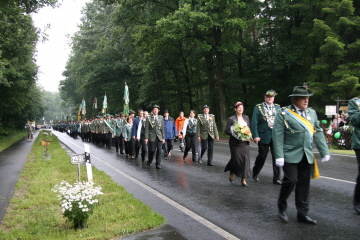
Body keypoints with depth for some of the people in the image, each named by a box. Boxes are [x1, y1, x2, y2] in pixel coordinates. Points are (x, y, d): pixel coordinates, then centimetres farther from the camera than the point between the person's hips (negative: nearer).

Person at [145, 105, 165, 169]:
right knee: (152, 150, 3)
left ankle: (158, 164, 5)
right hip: (152, 137, -2)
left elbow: (162, 128, 8)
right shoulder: (149, 118, 2)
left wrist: (163, 137, 4)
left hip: (159, 137, 2)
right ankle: (149, 162, 27)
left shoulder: (161, 118, 8)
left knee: (159, 150, -4)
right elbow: (146, 129, -1)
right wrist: (146, 138, -8)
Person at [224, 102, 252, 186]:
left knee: (245, 159, -3)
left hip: (245, 142, 4)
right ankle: (231, 174, 26)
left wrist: (249, 136, 0)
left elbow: (249, 128, 18)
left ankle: (243, 179, 5)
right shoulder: (231, 119, -3)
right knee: (236, 159, -2)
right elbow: (227, 131, -6)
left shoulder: (246, 118, 11)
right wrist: (236, 134, -17)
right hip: (235, 143, -4)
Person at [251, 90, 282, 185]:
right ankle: (255, 173, 32)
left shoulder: (278, 107, 9)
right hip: (263, 137, -3)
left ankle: (276, 178, 12)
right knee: (262, 156, 8)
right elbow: (254, 123, -5)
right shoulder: (258, 108, -1)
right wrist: (255, 136, -12)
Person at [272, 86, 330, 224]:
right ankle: (281, 207, 15)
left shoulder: (312, 113, 12)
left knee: (304, 184, 8)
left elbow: (318, 133, 13)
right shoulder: (284, 114, -6)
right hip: (290, 155, -5)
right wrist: (279, 156, -15)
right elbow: (277, 135, -10)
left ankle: (302, 214, 20)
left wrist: (324, 152, 8)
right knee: (290, 180, -9)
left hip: (306, 156, 5)